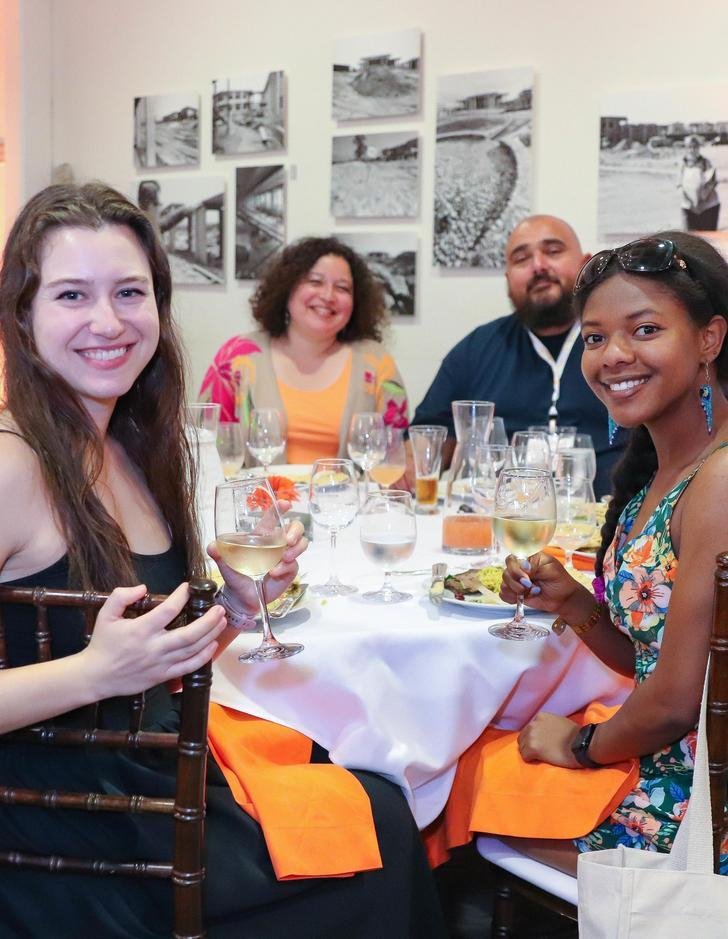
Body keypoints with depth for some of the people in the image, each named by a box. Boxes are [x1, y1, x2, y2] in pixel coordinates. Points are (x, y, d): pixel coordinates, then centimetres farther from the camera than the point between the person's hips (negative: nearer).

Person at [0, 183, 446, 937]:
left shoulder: (135, 449, 4)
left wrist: (238, 603, -4)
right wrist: (97, 672, -34)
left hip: (155, 779, 7)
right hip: (71, 838, -7)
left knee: (377, 805, 4)